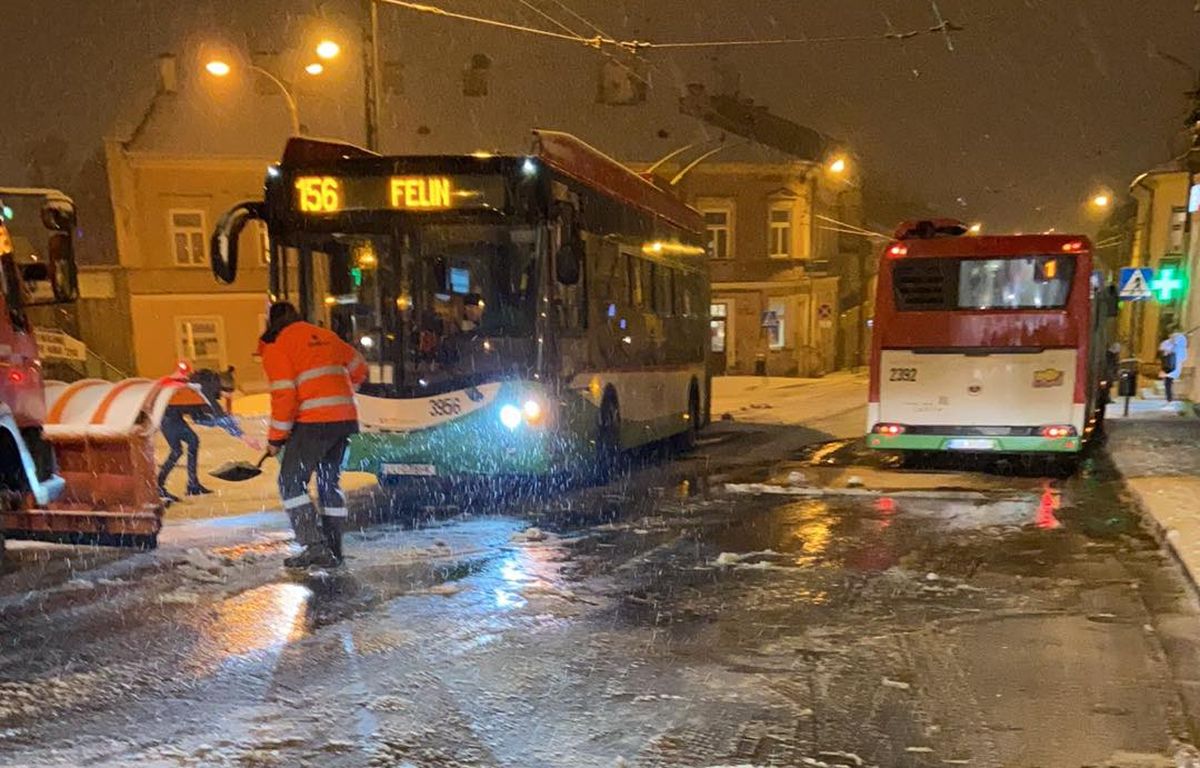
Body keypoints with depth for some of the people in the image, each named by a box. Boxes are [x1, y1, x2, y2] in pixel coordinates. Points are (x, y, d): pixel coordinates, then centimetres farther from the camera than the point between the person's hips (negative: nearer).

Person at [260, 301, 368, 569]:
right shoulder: (325, 336, 19)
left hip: (314, 422, -7)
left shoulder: (276, 347, 0)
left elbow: (284, 395, -9)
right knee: (330, 481, 18)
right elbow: (359, 369, 25)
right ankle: (333, 551, 19)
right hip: (346, 418, 7)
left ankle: (315, 547, -7)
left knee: (291, 483, 3)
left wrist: (275, 437, -2)